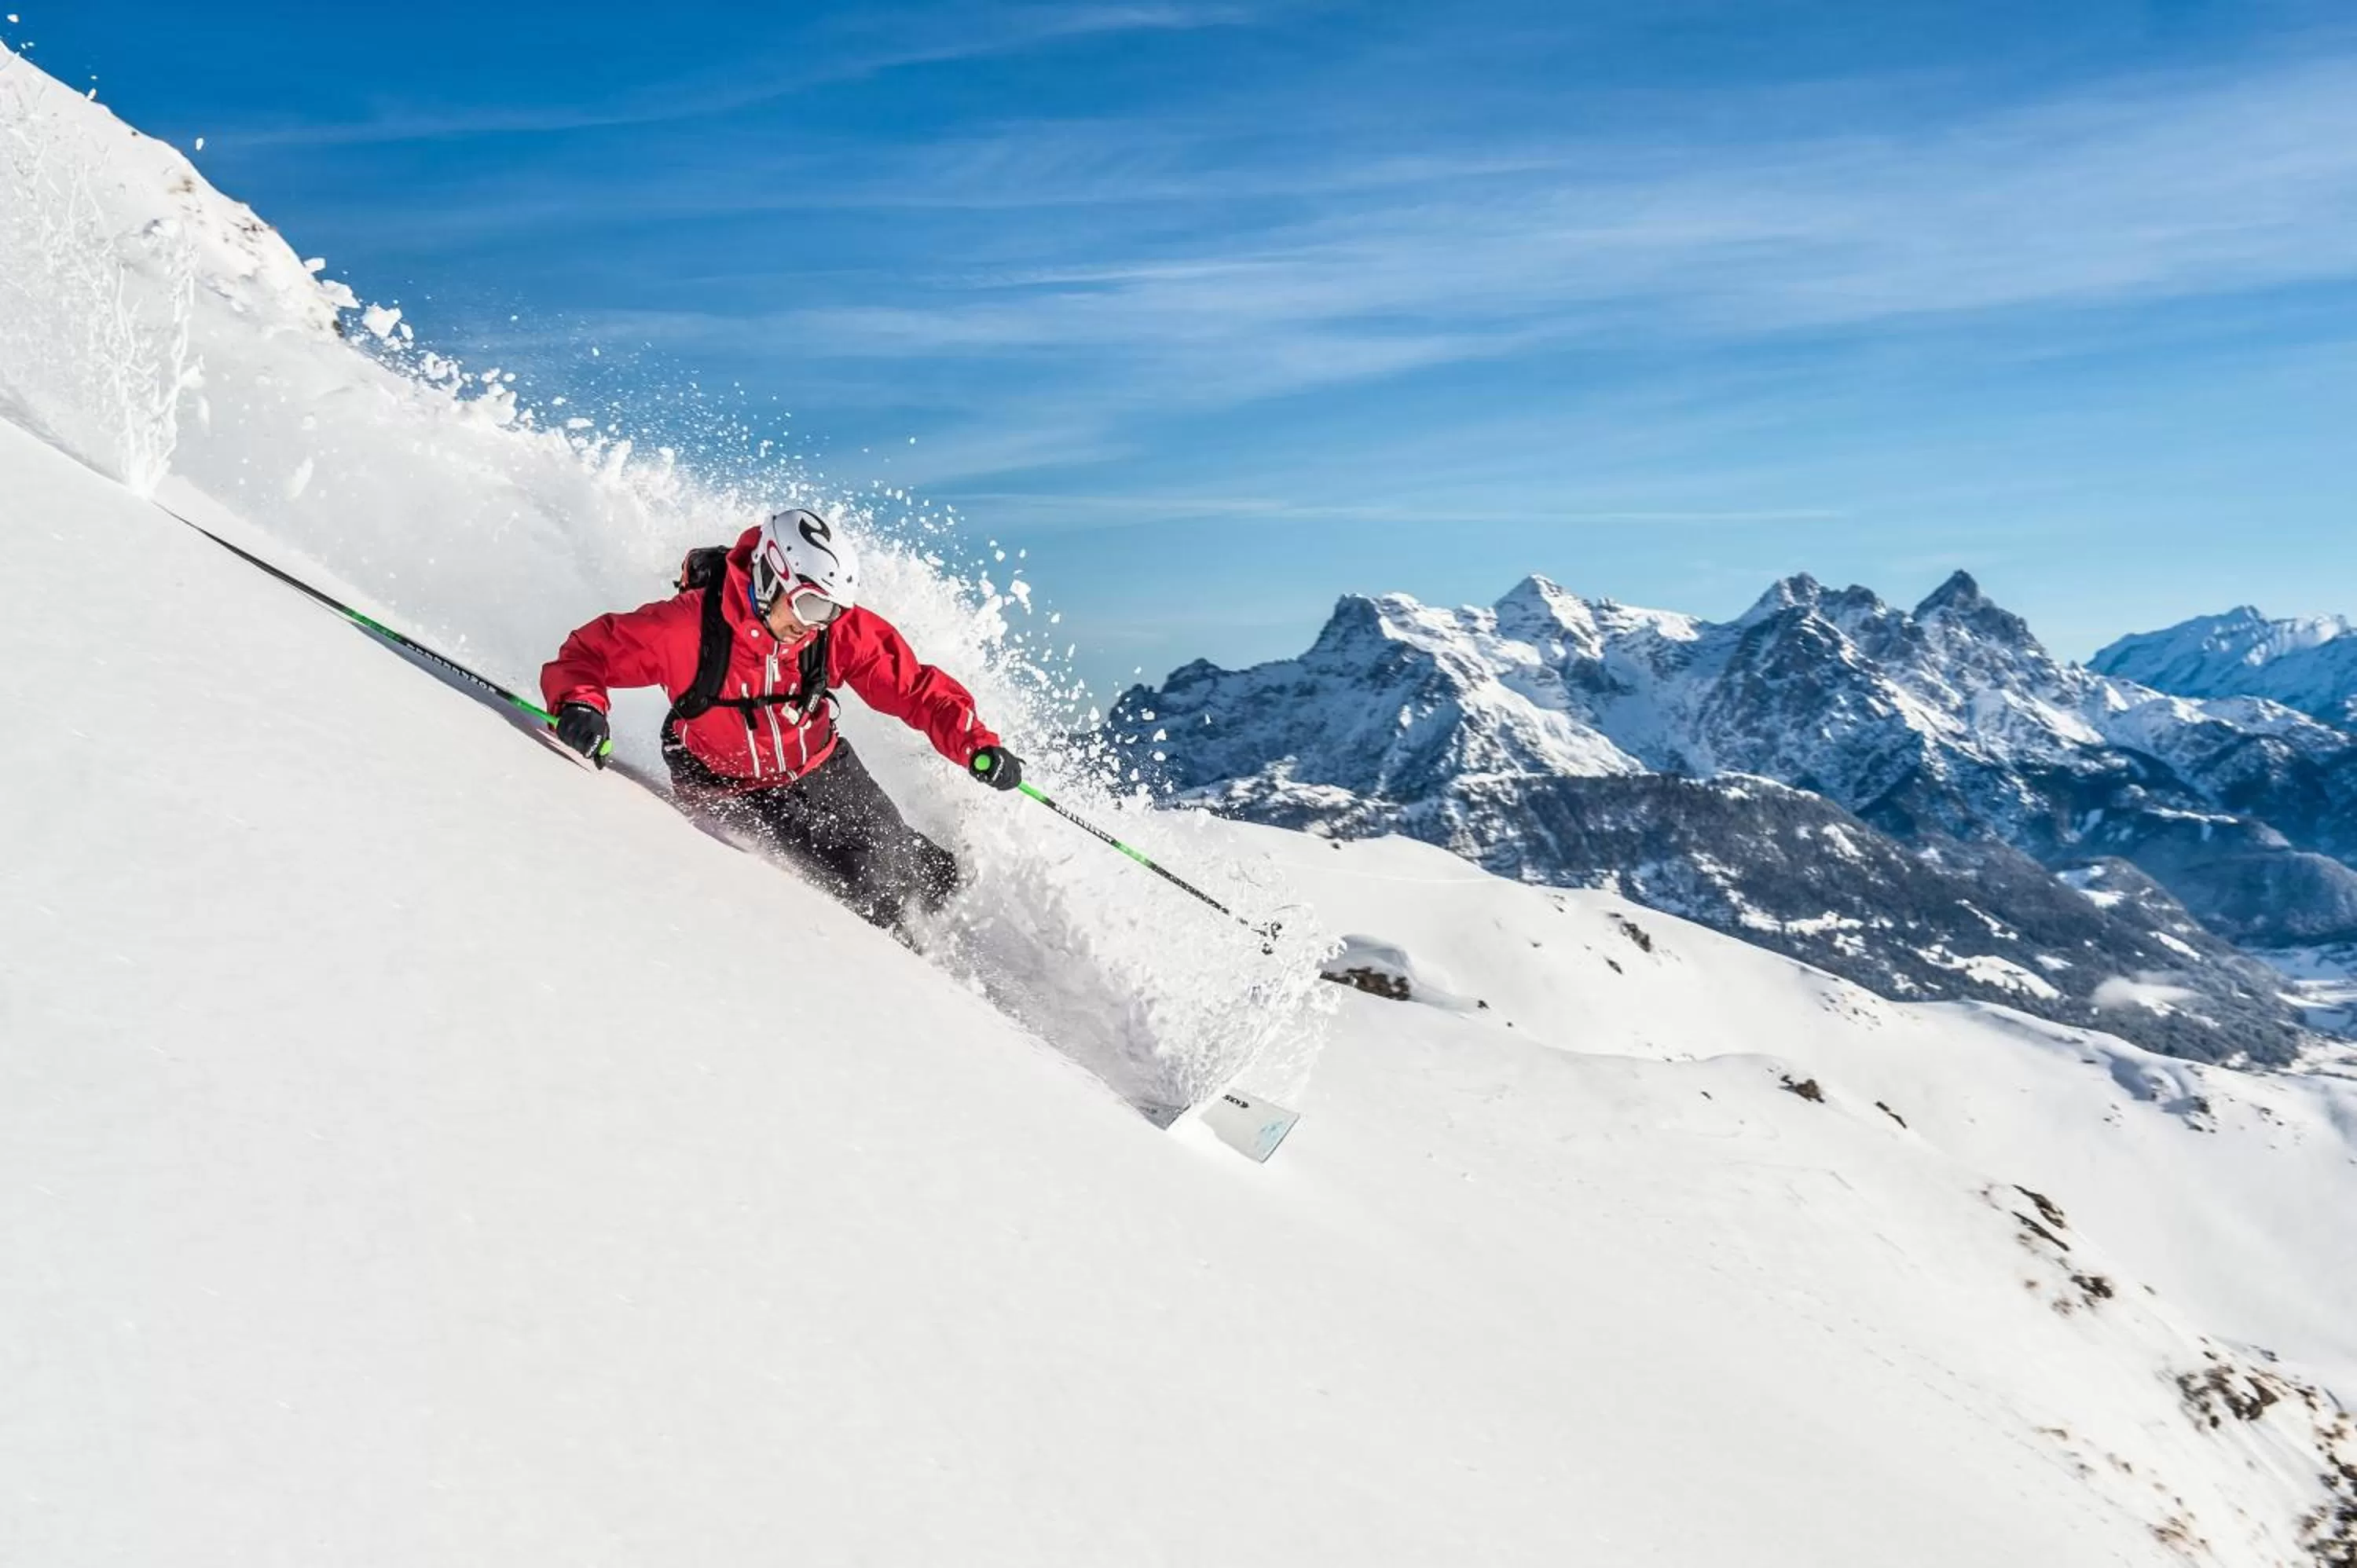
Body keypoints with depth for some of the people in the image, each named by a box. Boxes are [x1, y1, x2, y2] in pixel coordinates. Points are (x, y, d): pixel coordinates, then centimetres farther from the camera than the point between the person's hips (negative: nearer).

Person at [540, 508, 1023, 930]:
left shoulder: (842, 630, -21)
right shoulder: (688, 627, -29)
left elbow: (914, 687, -16)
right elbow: (588, 653, -18)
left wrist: (976, 746, -30)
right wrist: (580, 705, -39)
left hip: (817, 769, 3)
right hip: (726, 788, -3)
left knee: (929, 875, 0)